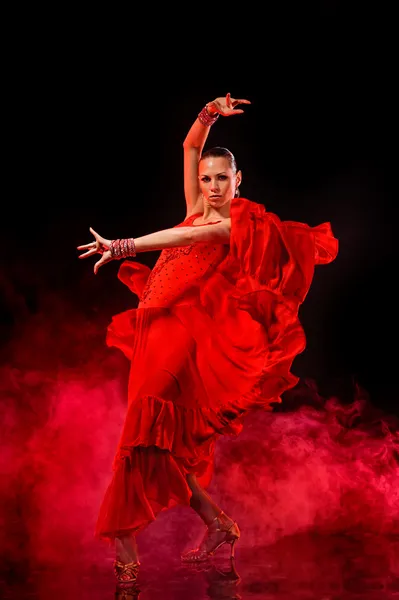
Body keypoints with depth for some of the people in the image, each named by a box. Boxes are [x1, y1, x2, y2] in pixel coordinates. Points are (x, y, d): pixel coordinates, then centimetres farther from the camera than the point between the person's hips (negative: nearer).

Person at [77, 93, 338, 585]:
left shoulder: (239, 224, -4)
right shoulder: (198, 209, 15)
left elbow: (182, 238, -18)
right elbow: (190, 147, 15)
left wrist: (122, 246, -22)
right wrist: (209, 115, -1)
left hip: (186, 333, -8)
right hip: (160, 332, 8)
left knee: (146, 439, -14)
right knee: (155, 439, 9)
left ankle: (124, 544, -9)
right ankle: (217, 524, 16)